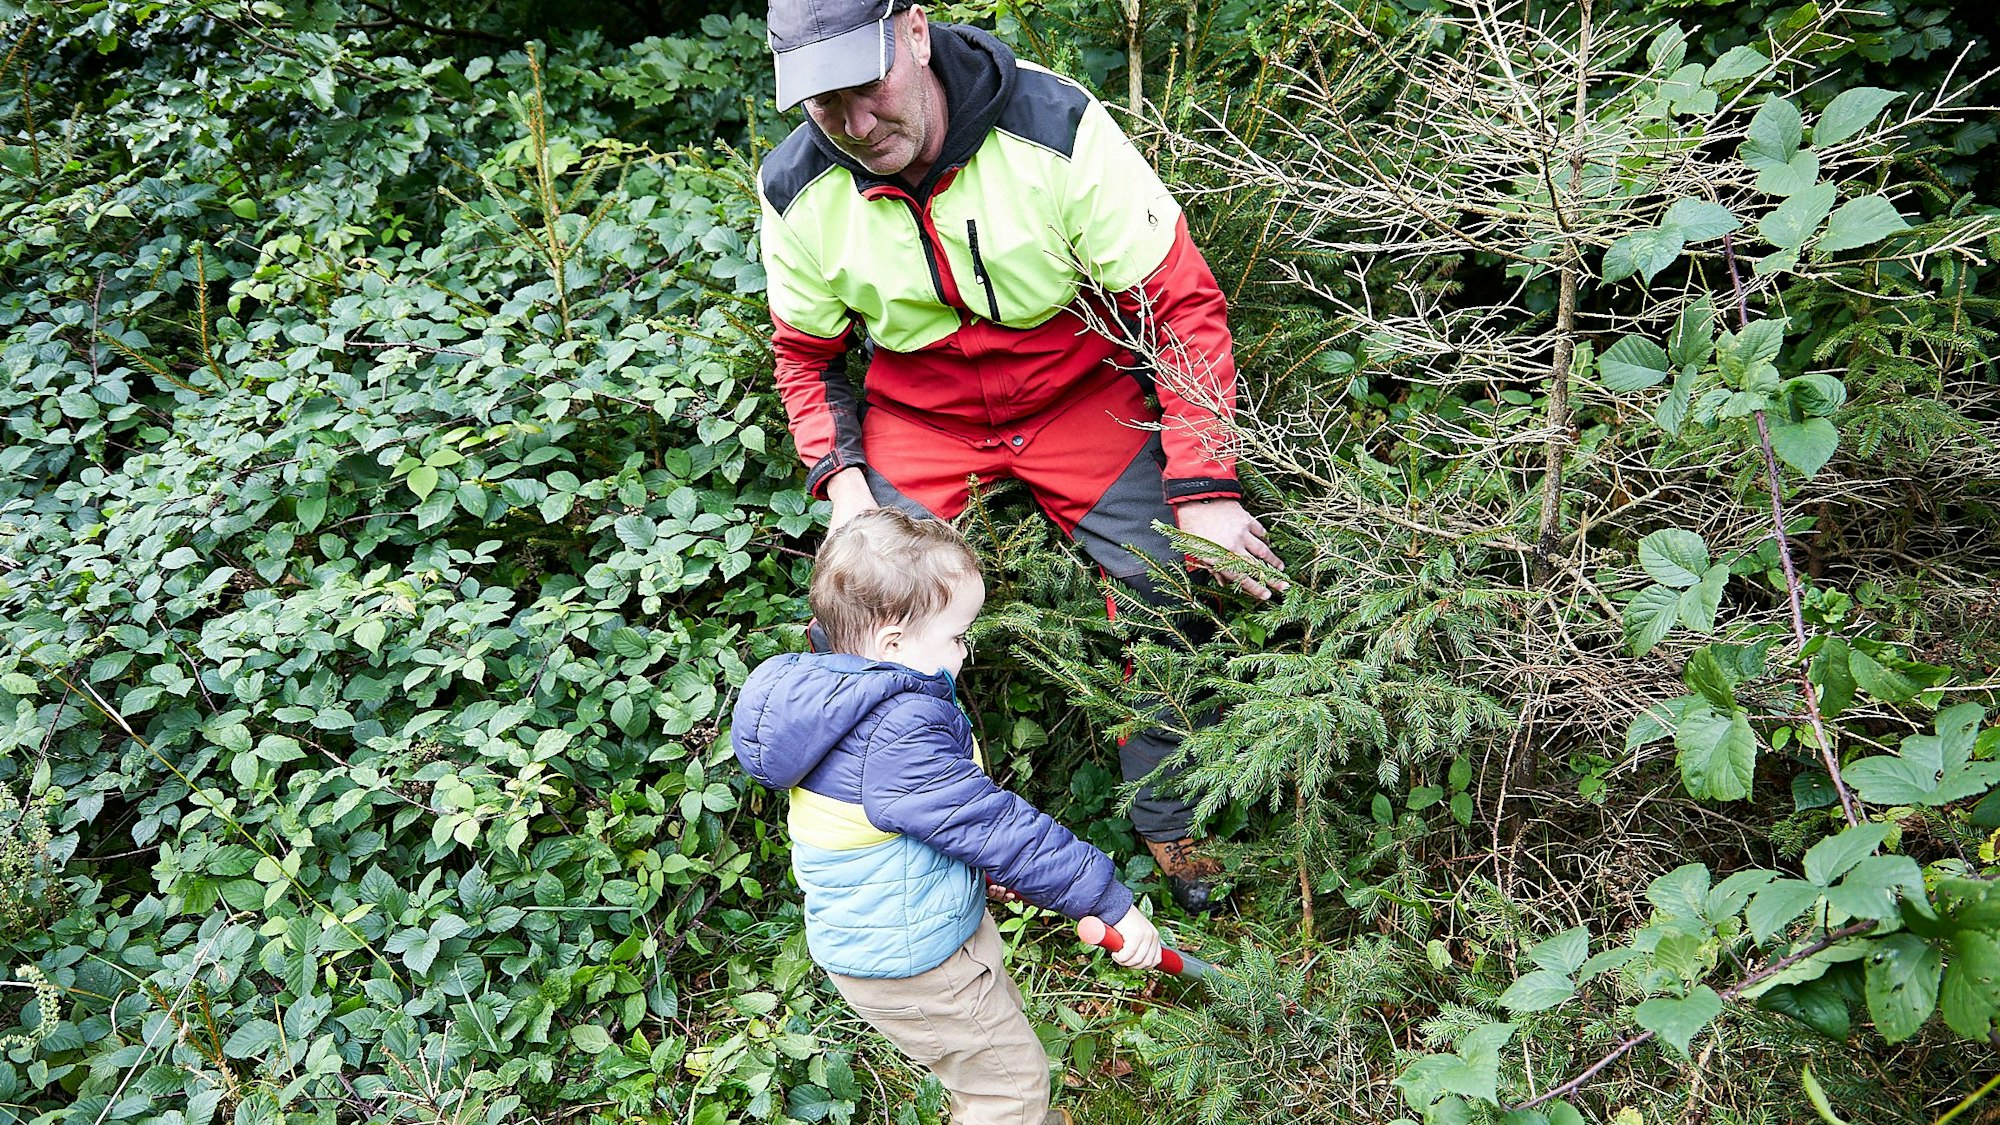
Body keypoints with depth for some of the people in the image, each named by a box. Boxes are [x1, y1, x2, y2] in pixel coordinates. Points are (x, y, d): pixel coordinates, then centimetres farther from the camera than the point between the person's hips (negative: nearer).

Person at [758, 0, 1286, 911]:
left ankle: (1170, 820, 13)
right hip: (920, 415, 2)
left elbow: (1182, 303, -19)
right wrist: (839, 474, -13)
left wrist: (1203, 487, -24)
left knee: (1172, 596, -14)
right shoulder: (798, 192, -14)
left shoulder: (1057, 129, -25)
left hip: (1081, 395, -1)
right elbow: (805, 353, 5)